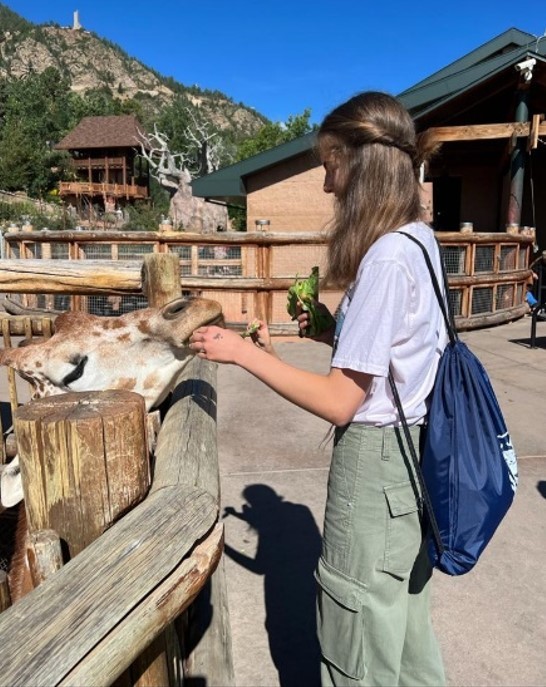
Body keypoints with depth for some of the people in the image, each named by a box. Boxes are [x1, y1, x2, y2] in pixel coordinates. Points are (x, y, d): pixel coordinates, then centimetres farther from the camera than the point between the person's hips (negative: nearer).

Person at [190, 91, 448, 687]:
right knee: (404, 621, 27)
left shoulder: (385, 259, -23)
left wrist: (241, 351, -16)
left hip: (374, 457, -9)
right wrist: (336, 334, 5)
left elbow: (338, 403, -22)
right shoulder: (419, 240, 6)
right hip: (410, 452, 9)